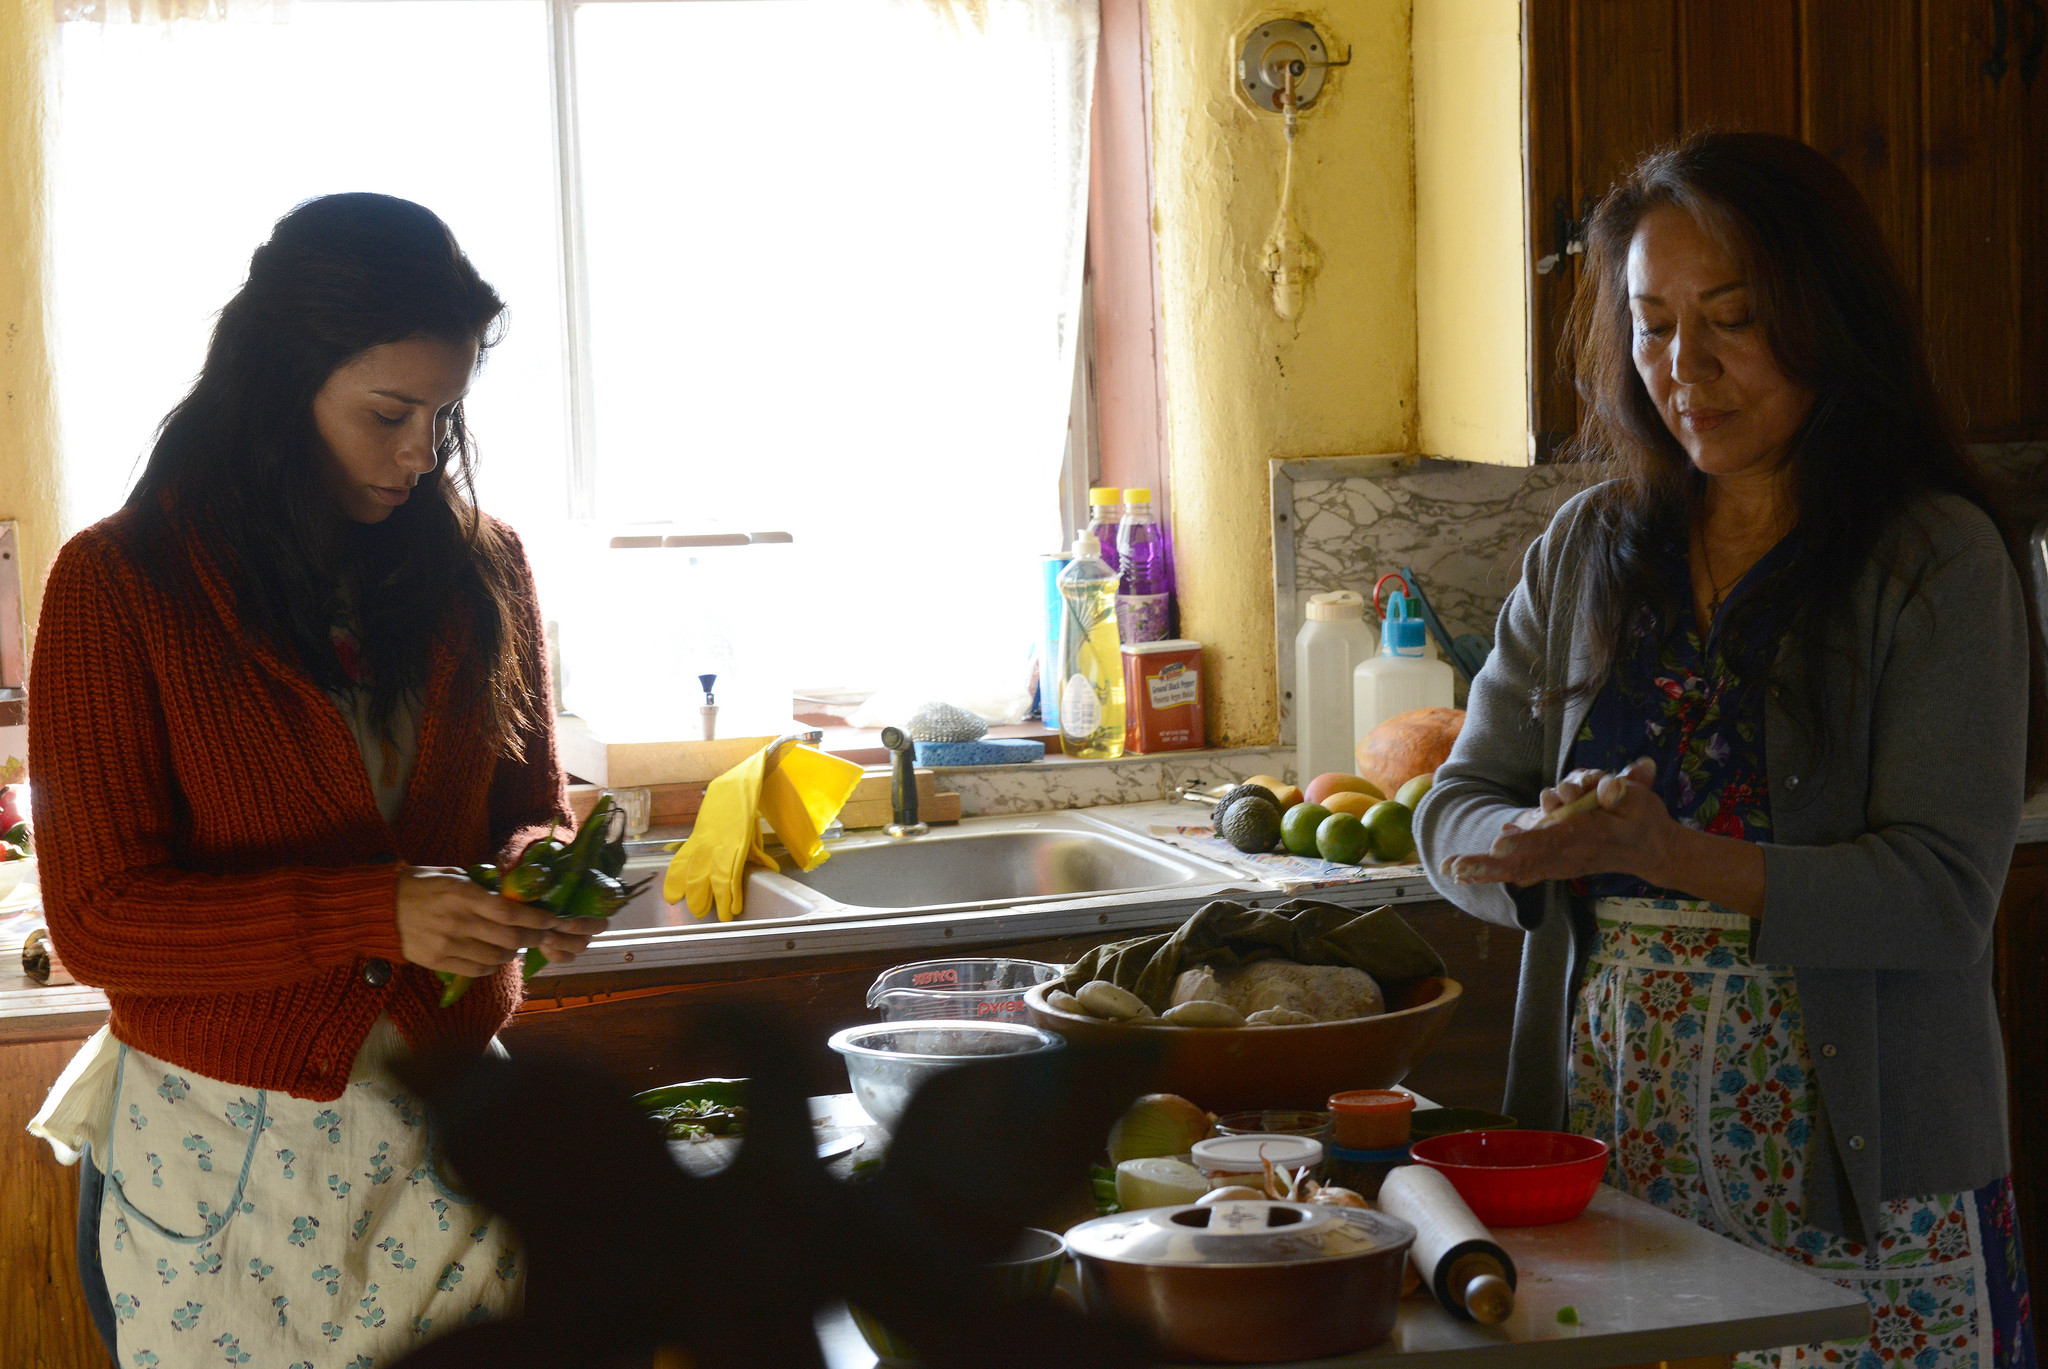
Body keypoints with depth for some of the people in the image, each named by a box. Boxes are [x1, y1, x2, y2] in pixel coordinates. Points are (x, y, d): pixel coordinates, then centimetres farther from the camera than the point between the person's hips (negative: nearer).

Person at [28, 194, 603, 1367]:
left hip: (443, 1130, 3)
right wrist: (377, 914, -25)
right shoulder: (117, 587, -10)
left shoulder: (482, 568, 2)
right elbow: (97, 919, -13)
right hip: (220, 1156, -3)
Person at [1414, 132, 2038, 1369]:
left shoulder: (1934, 559, -5)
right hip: (1612, 1136, 4)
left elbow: (1942, 892, -13)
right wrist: (1541, 843, -13)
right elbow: (1457, 812, 10)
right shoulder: (1587, 550, 10)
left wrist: (1678, 858, -25)